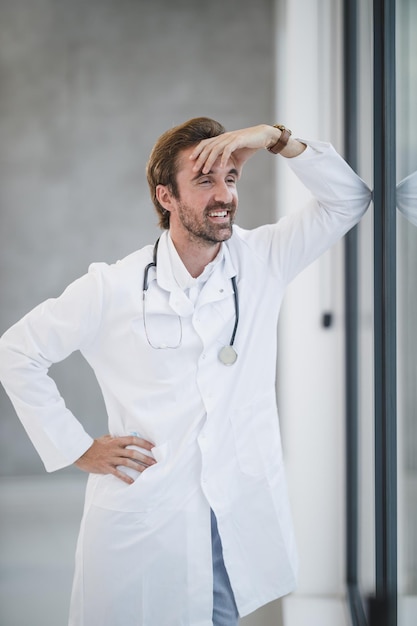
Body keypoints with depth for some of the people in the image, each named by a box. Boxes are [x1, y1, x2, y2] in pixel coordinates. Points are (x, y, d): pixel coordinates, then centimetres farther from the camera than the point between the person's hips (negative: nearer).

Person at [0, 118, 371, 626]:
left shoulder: (259, 262, 0)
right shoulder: (112, 288, -8)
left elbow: (348, 199, -3)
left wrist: (278, 138, -15)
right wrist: (75, 448, -3)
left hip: (241, 523, 2)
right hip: (142, 525, -2)